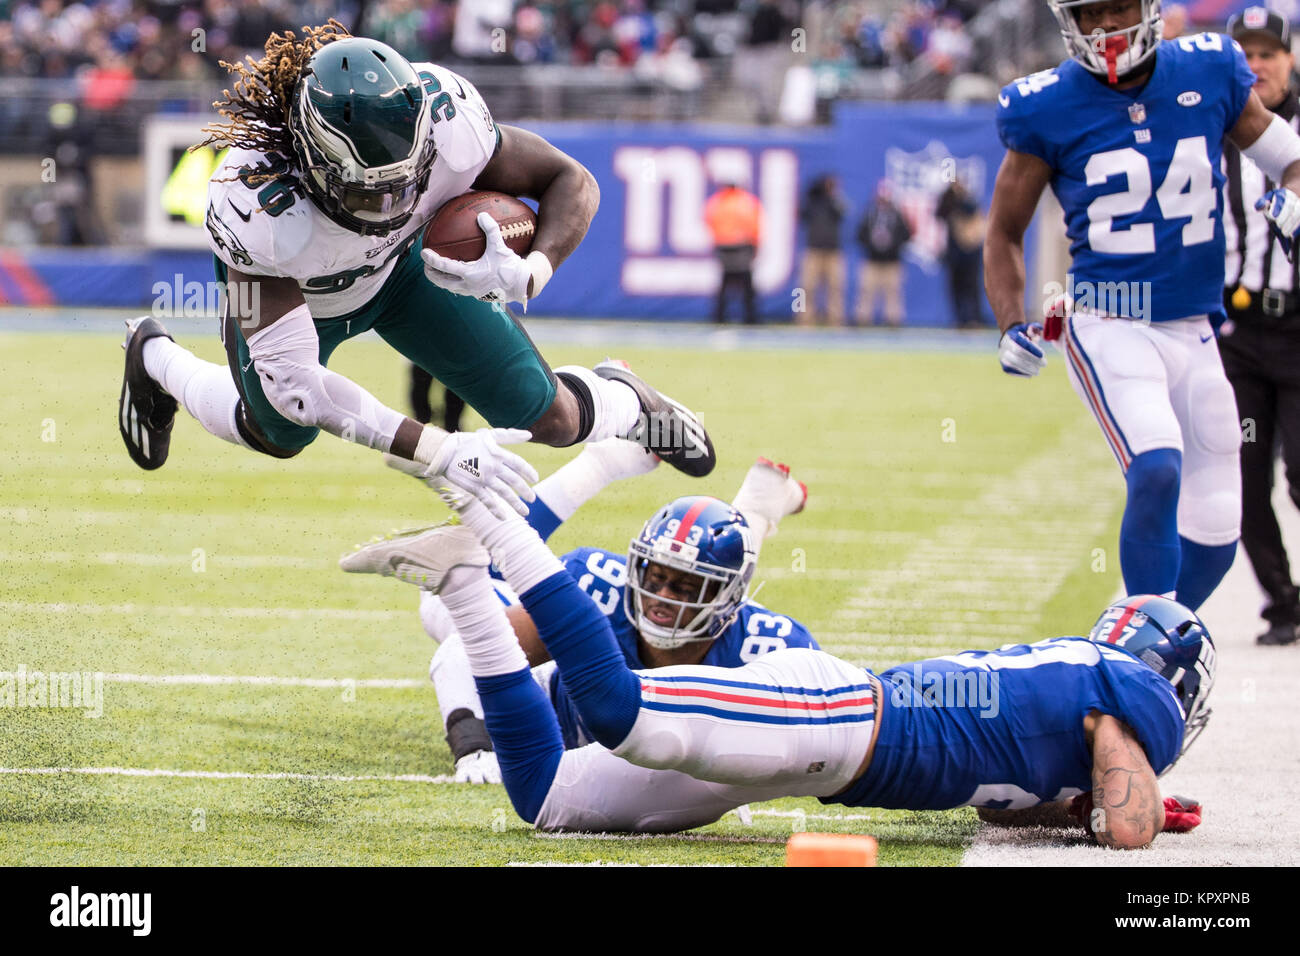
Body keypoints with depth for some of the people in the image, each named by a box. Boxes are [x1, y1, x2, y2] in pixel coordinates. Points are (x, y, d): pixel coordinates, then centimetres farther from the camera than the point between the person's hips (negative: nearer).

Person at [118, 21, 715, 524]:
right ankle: (153, 357, 51)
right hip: (289, 287, -2)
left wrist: (527, 274, -46)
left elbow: (570, 181, -24)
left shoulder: (442, 120, -41)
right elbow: (293, 380, -44)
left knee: (548, 419, 0)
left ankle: (624, 401, 36)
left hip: (401, 262, 2)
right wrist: (438, 451, -50)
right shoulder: (258, 204, -47)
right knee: (280, 435, 23)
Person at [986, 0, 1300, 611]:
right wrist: (1012, 327, -7)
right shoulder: (1047, 110, -6)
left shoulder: (1210, 75, 0)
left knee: (1213, 536, 5)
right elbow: (1005, 230, 6)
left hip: (1193, 331, 4)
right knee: (1158, 470, -29)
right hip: (1109, 328, -4)